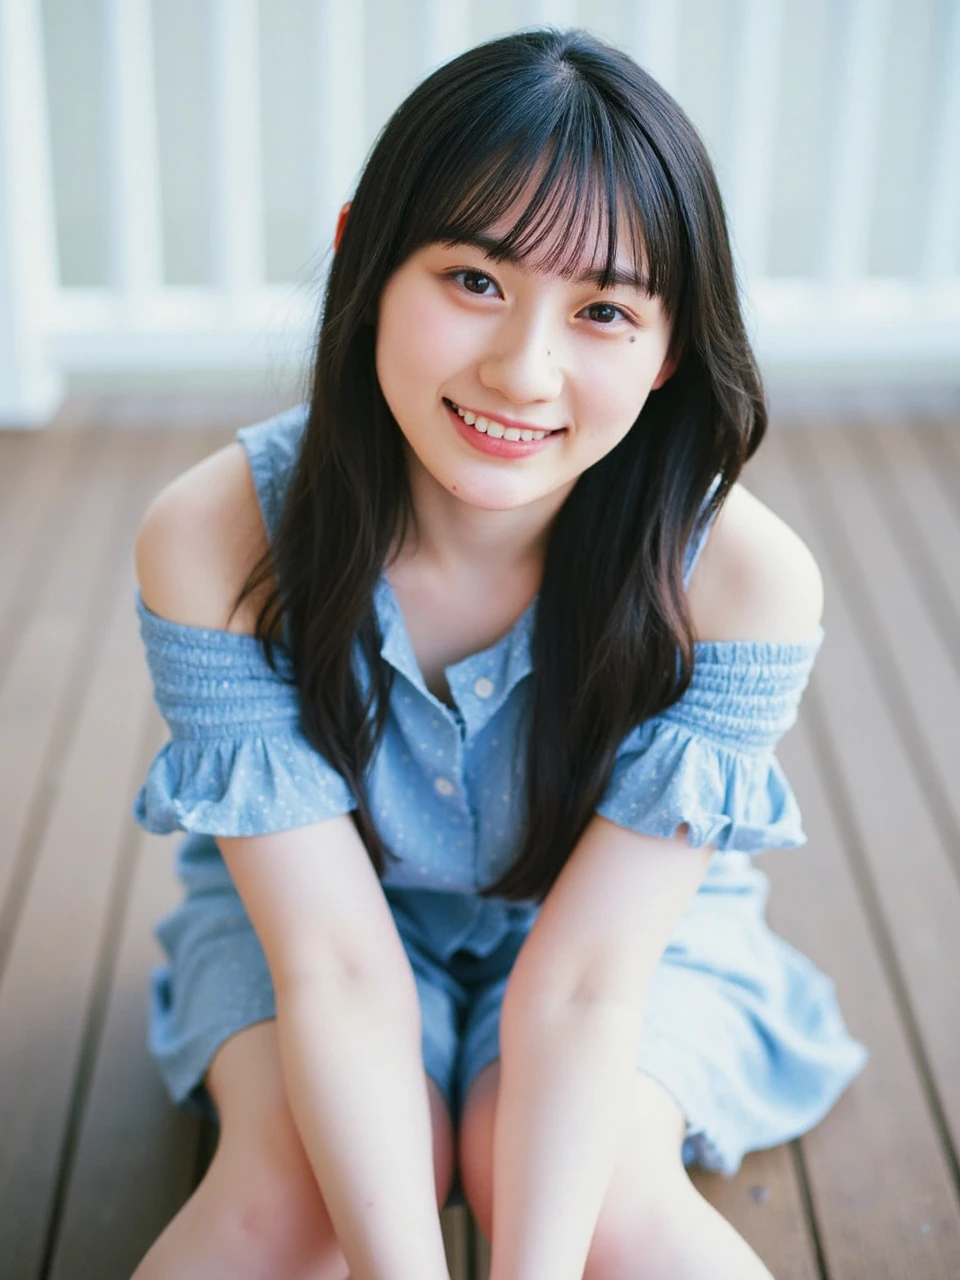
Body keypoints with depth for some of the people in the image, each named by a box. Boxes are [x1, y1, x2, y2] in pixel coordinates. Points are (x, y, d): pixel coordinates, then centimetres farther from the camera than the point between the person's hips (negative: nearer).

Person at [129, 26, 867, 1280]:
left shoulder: (743, 578, -27)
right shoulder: (213, 541, -27)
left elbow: (580, 984, -27)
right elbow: (336, 964, -27)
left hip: (631, 920, 1)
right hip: (309, 900, 0)